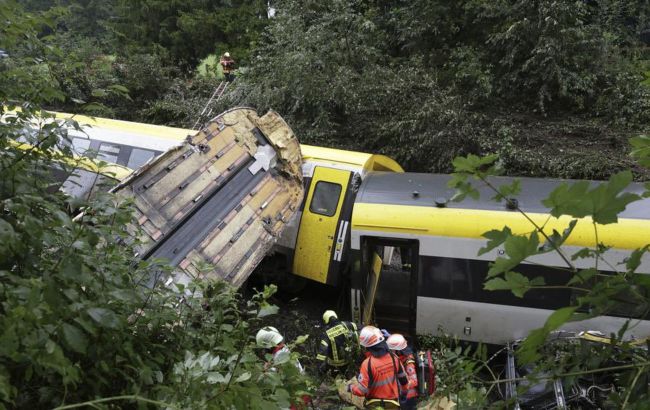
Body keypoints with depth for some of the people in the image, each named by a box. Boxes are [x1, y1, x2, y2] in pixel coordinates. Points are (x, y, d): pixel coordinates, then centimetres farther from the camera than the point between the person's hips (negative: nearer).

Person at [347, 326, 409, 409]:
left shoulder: (368, 364, -23)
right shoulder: (394, 358, -7)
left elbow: (361, 390, -20)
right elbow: (403, 380, 6)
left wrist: (350, 387, 1)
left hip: (375, 405, -5)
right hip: (393, 404, 5)